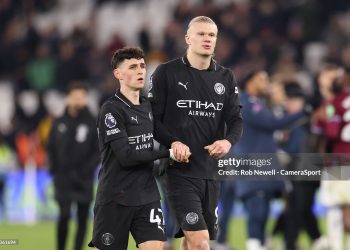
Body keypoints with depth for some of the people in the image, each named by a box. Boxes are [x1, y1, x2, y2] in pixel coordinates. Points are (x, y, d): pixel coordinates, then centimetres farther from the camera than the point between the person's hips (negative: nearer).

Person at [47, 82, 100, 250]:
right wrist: (54, 169, -1)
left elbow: (98, 151, -2)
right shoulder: (59, 123, 6)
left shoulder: (92, 123, -1)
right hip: (63, 179, 1)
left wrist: (86, 171, -12)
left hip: (83, 180, -1)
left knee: (82, 219, 3)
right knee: (64, 216, -7)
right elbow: (51, 148, 12)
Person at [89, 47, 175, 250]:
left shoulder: (149, 106, 11)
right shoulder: (111, 109, -10)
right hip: (114, 198, -5)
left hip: (147, 196, 6)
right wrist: (167, 152, -15)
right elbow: (125, 156, -18)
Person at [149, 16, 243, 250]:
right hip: (180, 170, -5)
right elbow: (152, 117, -3)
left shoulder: (226, 77, 10)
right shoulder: (166, 72, -3)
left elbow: (235, 119, 8)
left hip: (211, 170, 5)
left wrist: (228, 141, -14)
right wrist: (173, 142, -19)